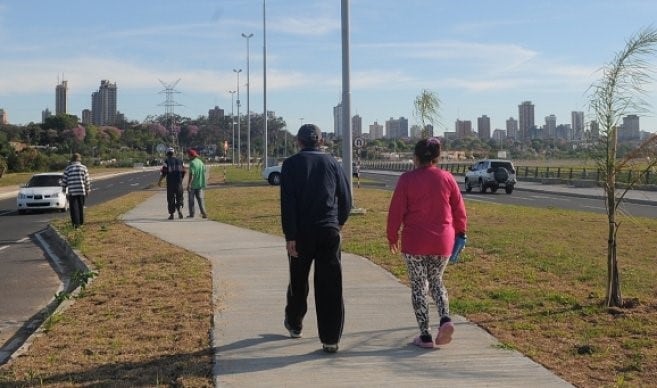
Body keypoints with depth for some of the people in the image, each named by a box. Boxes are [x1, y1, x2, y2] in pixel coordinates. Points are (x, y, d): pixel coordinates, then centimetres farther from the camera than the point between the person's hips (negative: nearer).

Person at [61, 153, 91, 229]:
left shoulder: (68, 168, 2)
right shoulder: (83, 167, 2)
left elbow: (64, 180, 3)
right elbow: (87, 180, 3)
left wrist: (64, 189, 15)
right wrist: (87, 190, 12)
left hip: (71, 192, -1)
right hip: (81, 191, 1)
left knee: (74, 208, 1)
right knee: (81, 207, 13)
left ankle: (76, 223, -10)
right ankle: (81, 222, 21)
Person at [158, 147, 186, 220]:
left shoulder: (167, 161, -4)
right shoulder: (180, 161, 8)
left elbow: (163, 172, -9)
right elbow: (183, 172, 9)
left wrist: (160, 181, 2)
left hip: (170, 183, -2)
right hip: (179, 182, 2)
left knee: (171, 198, 7)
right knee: (179, 197, 11)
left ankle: (171, 214, 9)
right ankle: (179, 209, -14)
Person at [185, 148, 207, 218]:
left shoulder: (192, 163, -14)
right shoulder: (201, 162, 8)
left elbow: (191, 174, -20)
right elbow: (203, 173, 13)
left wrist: (189, 184, -20)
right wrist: (203, 184, 20)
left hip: (193, 185, -6)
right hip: (200, 184, 6)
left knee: (191, 200, 4)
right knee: (200, 199, 9)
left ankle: (191, 214, 8)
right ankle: (203, 213, -1)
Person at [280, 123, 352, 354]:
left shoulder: (291, 164, -2)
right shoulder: (332, 163, 5)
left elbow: (287, 202, -10)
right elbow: (346, 198, 6)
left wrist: (290, 236, -10)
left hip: (301, 232, -1)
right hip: (329, 231, 1)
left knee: (298, 282, 18)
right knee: (330, 285, 1)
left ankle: (294, 324, 38)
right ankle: (330, 339, 0)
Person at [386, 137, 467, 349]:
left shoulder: (407, 179, -8)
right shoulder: (446, 178, 0)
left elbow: (396, 211, -6)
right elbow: (459, 209, 6)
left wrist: (392, 236, 7)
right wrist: (460, 232, 21)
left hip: (415, 242, -3)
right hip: (442, 242, 3)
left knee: (418, 286, 8)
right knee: (436, 281, 20)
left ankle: (425, 336, 7)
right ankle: (445, 319, -3)